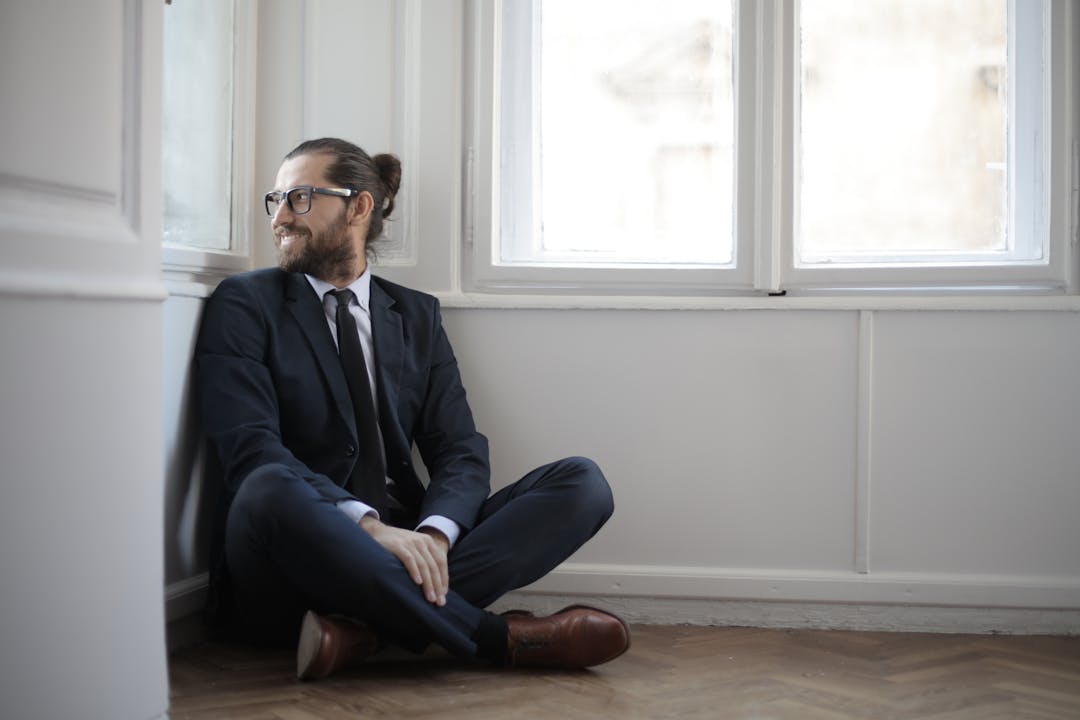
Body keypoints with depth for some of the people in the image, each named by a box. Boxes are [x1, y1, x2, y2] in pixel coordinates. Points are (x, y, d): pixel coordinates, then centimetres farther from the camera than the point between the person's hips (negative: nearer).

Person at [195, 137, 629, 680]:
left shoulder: (416, 315, 16)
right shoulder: (244, 304, 5)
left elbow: (461, 452, 5)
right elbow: (251, 450, -11)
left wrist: (433, 534, -18)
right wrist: (368, 526, -27)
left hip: (405, 542, 4)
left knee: (582, 482, -13)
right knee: (270, 491, -38)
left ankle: (364, 625, -31)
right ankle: (502, 637, -31)